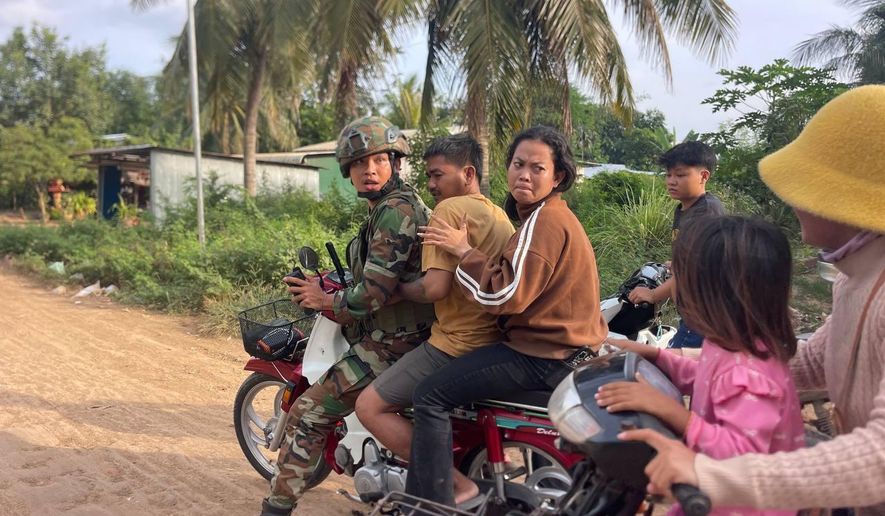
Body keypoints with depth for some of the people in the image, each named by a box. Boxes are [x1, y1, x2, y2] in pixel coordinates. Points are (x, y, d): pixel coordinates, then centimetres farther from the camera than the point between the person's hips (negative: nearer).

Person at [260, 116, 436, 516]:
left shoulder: (394, 211, -18)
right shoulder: (404, 203, 15)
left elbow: (374, 294, -24)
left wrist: (325, 300, -7)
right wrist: (336, 290, 14)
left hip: (392, 343, -11)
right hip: (403, 330, 11)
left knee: (308, 415, -10)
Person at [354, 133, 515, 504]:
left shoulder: (451, 209, -12)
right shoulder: (498, 214, 16)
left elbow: (434, 288, -20)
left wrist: (396, 287, -1)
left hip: (458, 344, -10)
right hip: (494, 341, 10)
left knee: (370, 406, -7)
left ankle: (455, 483, -9)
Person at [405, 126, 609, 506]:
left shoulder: (544, 220, -18)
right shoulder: (548, 215, 16)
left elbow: (505, 294, -26)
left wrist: (464, 250, -16)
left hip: (547, 356, -11)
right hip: (566, 346, 11)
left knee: (431, 396, -13)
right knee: (458, 366, 32)